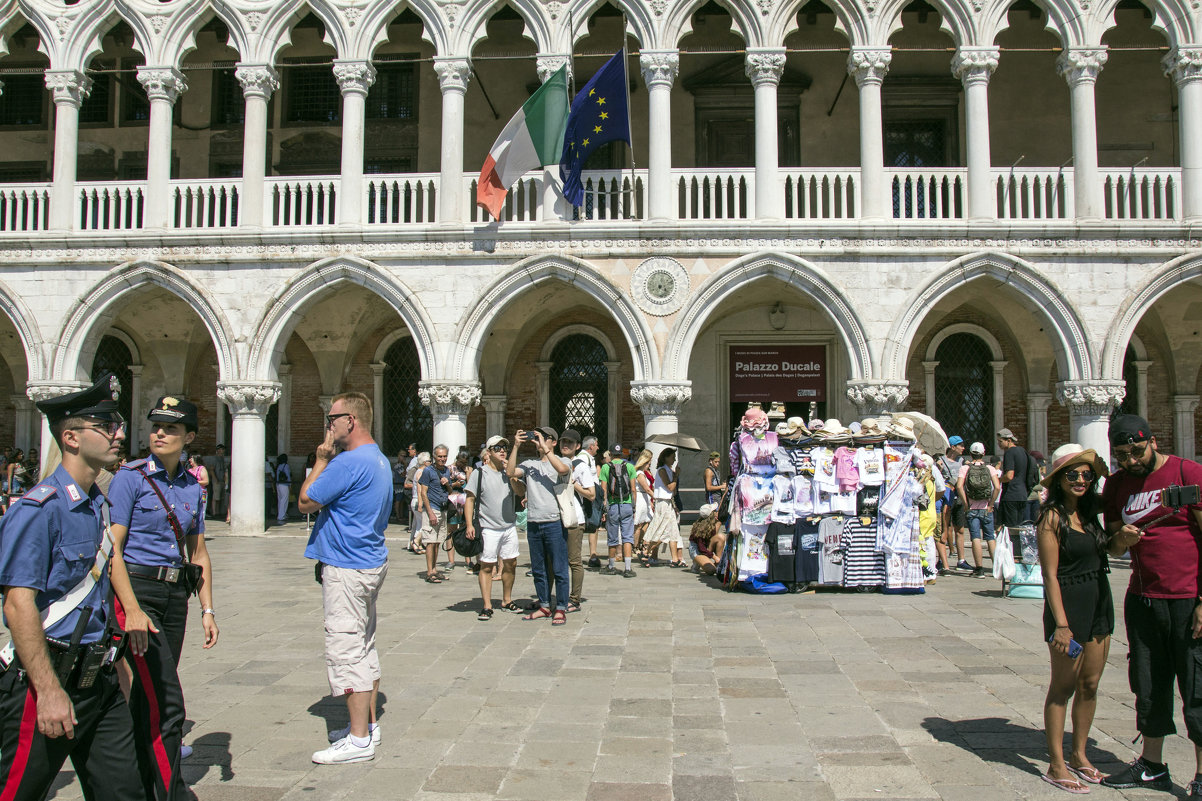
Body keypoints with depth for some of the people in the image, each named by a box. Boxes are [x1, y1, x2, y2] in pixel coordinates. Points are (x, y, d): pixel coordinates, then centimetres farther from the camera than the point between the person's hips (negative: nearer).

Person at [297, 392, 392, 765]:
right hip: (371, 563, 10)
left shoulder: (348, 462, -20)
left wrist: (321, 460, -5)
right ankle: (368, 724, 25)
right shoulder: (379, 461, 13)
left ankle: (359, 740, 0)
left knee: (346, 652, -5)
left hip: (347, 570, -10)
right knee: (364, 647, 16)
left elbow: (305, 502, -13)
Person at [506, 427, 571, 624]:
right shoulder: (529, 464, 13)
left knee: (559, 569, 0)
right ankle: (544, 606, 23)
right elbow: (510, 472, -3)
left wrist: (545, 448, -16)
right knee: (538, 569, 12)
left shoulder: (563, 462, 3)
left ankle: (560, 608, 8)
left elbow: (562, 469, -20)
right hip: (533, 524, 4)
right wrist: (516, 446, -6)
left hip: (554, 523, -4)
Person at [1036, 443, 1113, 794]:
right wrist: (1061, 623, -21)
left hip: (1100, 602, 7)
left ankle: (1079, 756, 27)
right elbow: (1050, 574, -17)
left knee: (1090, 684, 13)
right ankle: (1056, 766, 10)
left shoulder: (1092, 508, 4)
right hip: (1068, 604, -7)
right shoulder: (1052, 518, -15)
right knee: (1063, 687, 1)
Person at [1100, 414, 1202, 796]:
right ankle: (1153, 766, 27)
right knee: (1148, 685, 13)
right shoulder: (1116, 484, 8)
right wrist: (1120, 539, -10)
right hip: (1142, 599, 5)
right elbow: (1111, 544, 16)